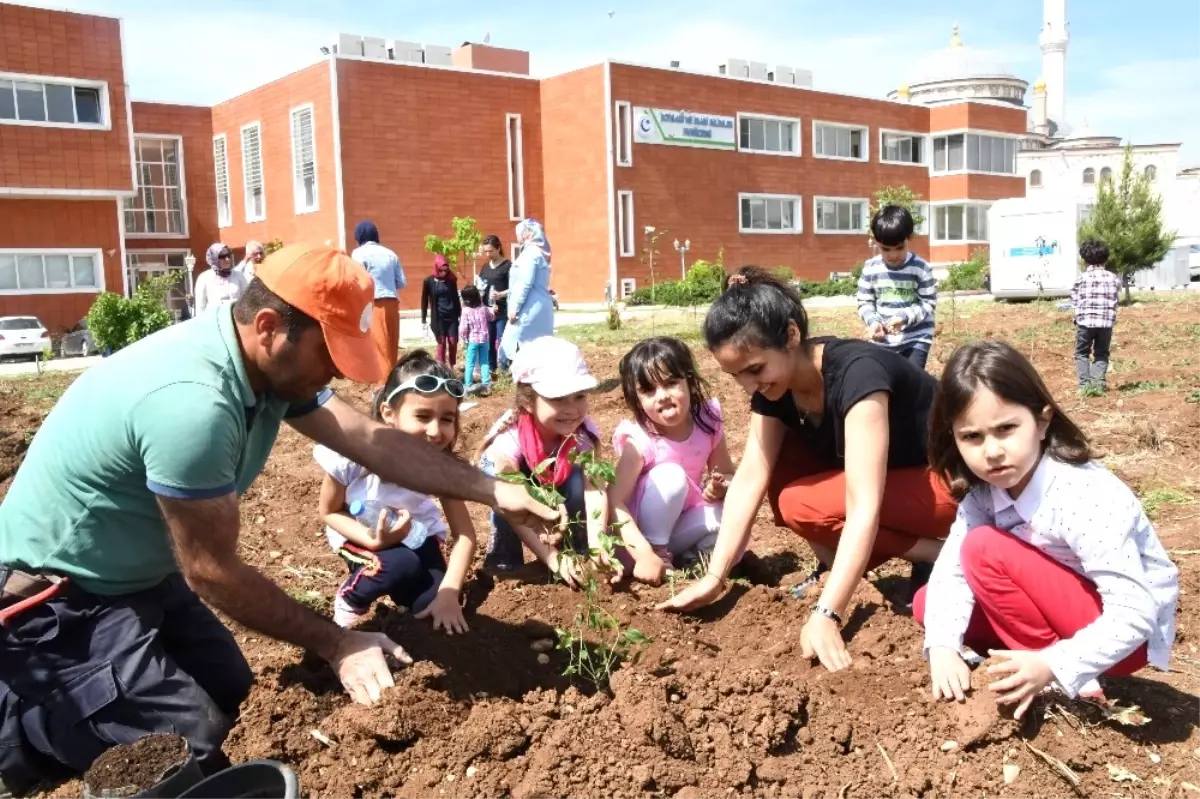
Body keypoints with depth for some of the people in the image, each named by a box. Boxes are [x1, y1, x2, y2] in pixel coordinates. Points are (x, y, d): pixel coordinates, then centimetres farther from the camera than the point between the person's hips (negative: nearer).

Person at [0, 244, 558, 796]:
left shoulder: (273, 364, -9)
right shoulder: (193, 403, -36)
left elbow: (376, 442, -3)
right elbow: (212, 571, -25)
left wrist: (493, 491, -4)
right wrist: (336, 644, -16)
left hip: (139, 575, 9)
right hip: (55, 596, -9)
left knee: (231, 693, 13)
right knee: (192, 743, -11)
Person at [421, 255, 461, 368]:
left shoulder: (451, 280, 2)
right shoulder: (429, 281, -5)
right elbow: (424, 300, 1)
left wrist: (459, 314, 12)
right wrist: (424, 318, 0)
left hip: (452, 316, 2)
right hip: (438, 318, -2)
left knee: (453, 341, 0)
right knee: (441, 342, 0)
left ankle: (452, 367, 16)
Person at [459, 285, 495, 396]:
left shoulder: (466, 311, -14)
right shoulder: (484, 308, 0)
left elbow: (463, 327, -14)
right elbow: (492, 318, 18)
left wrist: (463, 339, -3)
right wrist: (492, 310, 36)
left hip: (472, 340, -4)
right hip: (484, 339, 4)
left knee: (470, 363, 4)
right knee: (484, 362, 13)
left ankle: (469, 385, 5)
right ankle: (486, 383, 12)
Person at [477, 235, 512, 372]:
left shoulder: (508, 265, -5)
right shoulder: (485, 267, 15)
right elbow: (480, 287, 22)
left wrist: (501, 294, -24)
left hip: (503, 311, -6)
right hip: (487, 310, 6)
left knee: (502, 341, -8)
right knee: (488, 341, 9)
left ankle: (504, 370, -5)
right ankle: (491, 369, 18)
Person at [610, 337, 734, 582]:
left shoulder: (708, 423, -12)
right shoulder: (639, 440, -26)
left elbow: (728, 476, 1)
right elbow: (615, 502, -32)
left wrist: (720, 488, -25)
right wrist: (644, 555, -42)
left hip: (682, 524, 4)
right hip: (647, 530, -4)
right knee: (670, 475, -29)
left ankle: (690, 556, 0)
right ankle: (658, 551, -16)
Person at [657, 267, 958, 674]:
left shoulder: (857, 372, -33)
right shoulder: (771, 384, -10)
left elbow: (863, 507, -39)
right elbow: (749, 478, -14)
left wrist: (825, 616, -45)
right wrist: (714, 577, -21)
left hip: (946, 480, -7)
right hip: (873, 476, 7)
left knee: (800, 505, -26)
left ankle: (936, 555, -9)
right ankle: (836, 562, -3)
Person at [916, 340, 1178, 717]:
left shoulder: (1087, 499, -30)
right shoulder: (984, 493, -9)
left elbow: (1135, 613, -31)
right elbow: (951, 568, -12)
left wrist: (1052, 666, -36)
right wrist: (942, 646, -28)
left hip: (1127, 636, -7)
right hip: (1065, 620, 7)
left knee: (986, 549, -24)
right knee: (927, 604, -2)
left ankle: (1065, 682, -11)